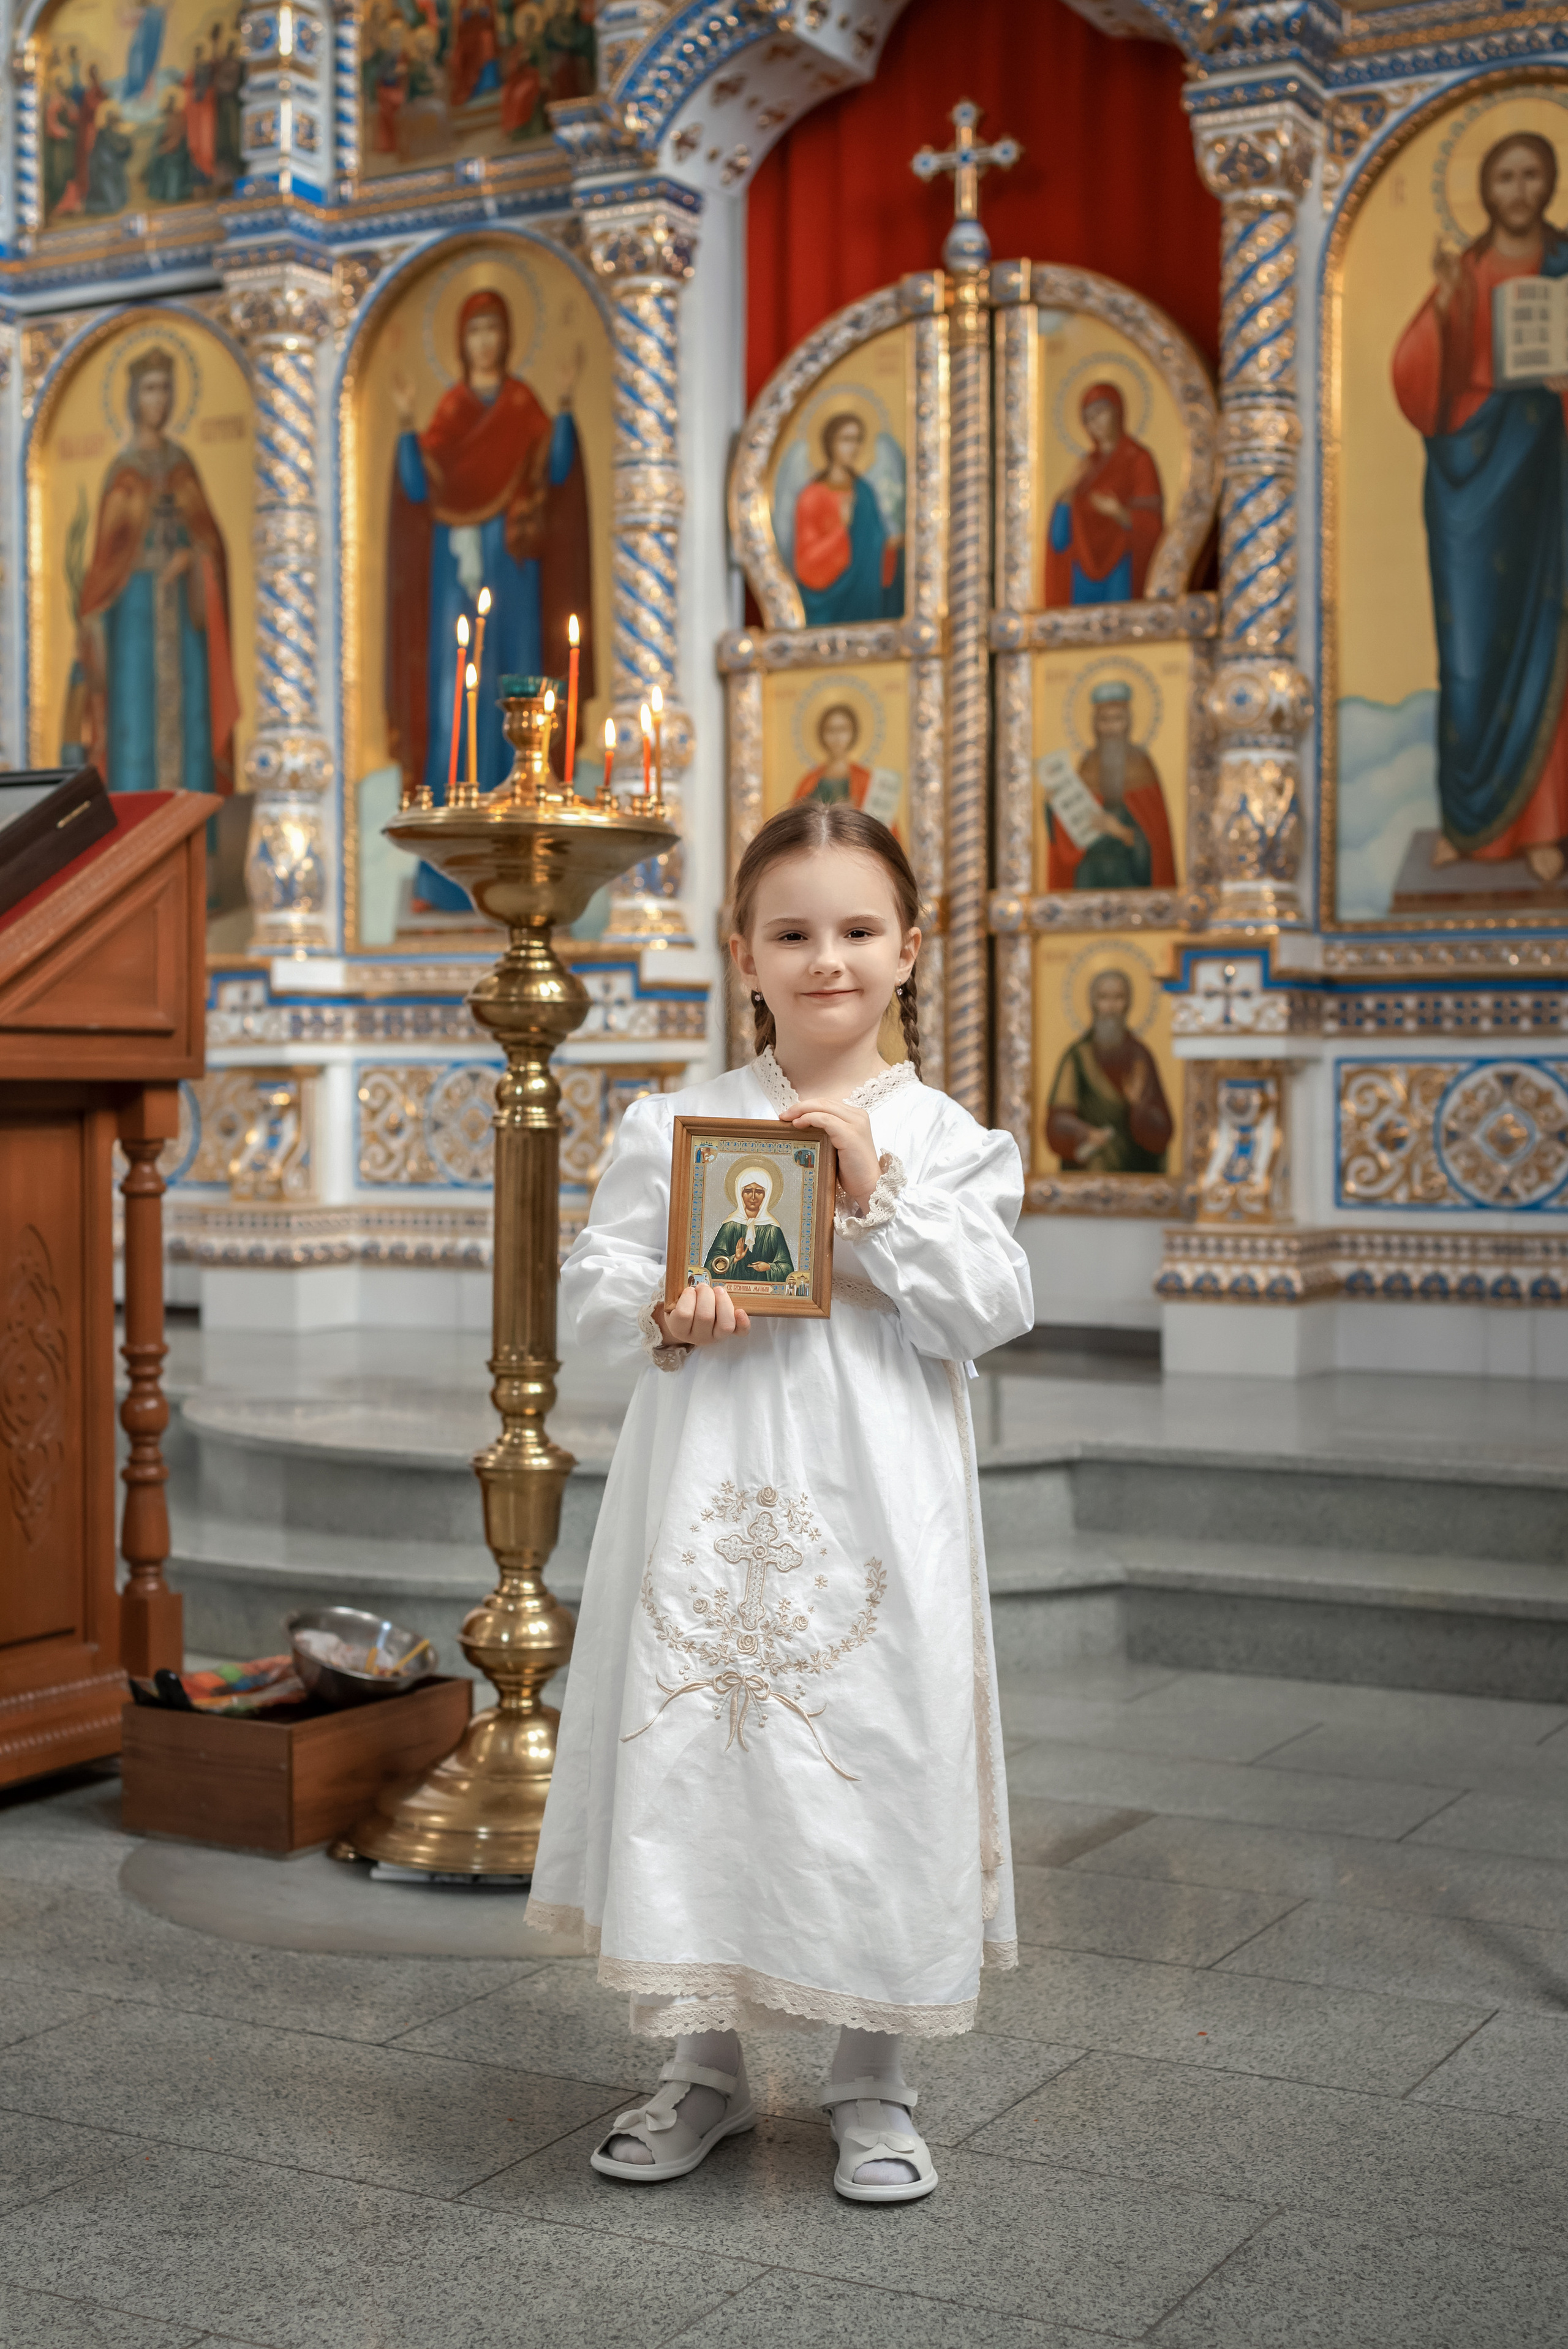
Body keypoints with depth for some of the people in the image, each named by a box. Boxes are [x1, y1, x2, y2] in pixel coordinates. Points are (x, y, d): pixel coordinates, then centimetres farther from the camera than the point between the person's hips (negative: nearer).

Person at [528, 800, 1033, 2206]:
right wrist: (664, 1314, -14)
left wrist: (878, 1192, -15)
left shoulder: (946, 1136, 2)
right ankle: (704, 2065, 25)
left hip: (874, 1499, -1)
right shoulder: (674, 1124, 5)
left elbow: (991, 1311, -7)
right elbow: (593, 1281, 6)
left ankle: (875, 2084, 22)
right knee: (694, 1749, 5)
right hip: (712, 1490, 1)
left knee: (876, 1758, 2)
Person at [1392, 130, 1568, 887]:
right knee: (1469, 643, -2)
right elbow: (1417, 377, -4)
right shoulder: (1462, 274, 6)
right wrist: (1443, 307, -20)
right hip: (1469, 471, 0)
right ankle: (1467, 817, 7)